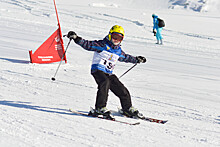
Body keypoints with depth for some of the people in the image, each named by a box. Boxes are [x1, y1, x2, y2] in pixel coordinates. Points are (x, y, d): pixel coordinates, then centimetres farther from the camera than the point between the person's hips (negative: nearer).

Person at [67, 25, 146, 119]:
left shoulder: (118, 50, 15)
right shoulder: (102, 45, -6)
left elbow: (125, 57, 36)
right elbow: (87, 44, -13)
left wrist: (137, 60, 44)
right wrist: (76, 38, -26)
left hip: (109, 73, 7)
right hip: (98, 70, -7)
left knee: (122, 91, 5)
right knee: (105, 83, -37)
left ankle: (128, 109, 29)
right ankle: (100, 108, -38)